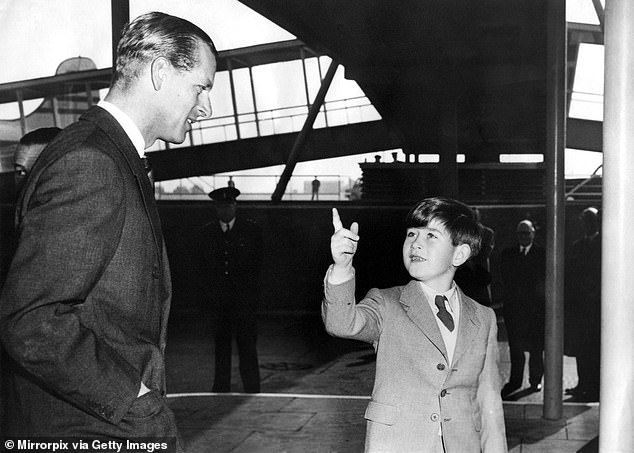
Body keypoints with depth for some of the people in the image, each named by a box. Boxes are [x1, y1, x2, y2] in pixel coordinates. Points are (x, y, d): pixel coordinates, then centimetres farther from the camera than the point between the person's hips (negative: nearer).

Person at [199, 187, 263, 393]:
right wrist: (212, 290, 3)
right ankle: (221, 386, 10)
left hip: (245, 296, -2)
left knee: (247, 342, -4)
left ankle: (251, 387, 2)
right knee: (221, 341, 3)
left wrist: (250, 289, -4)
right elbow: (204, 266, 12)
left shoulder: (251, 229, 4)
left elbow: (257, 261, 3)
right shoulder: (207, 232, 10)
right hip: (218, 298, 2)